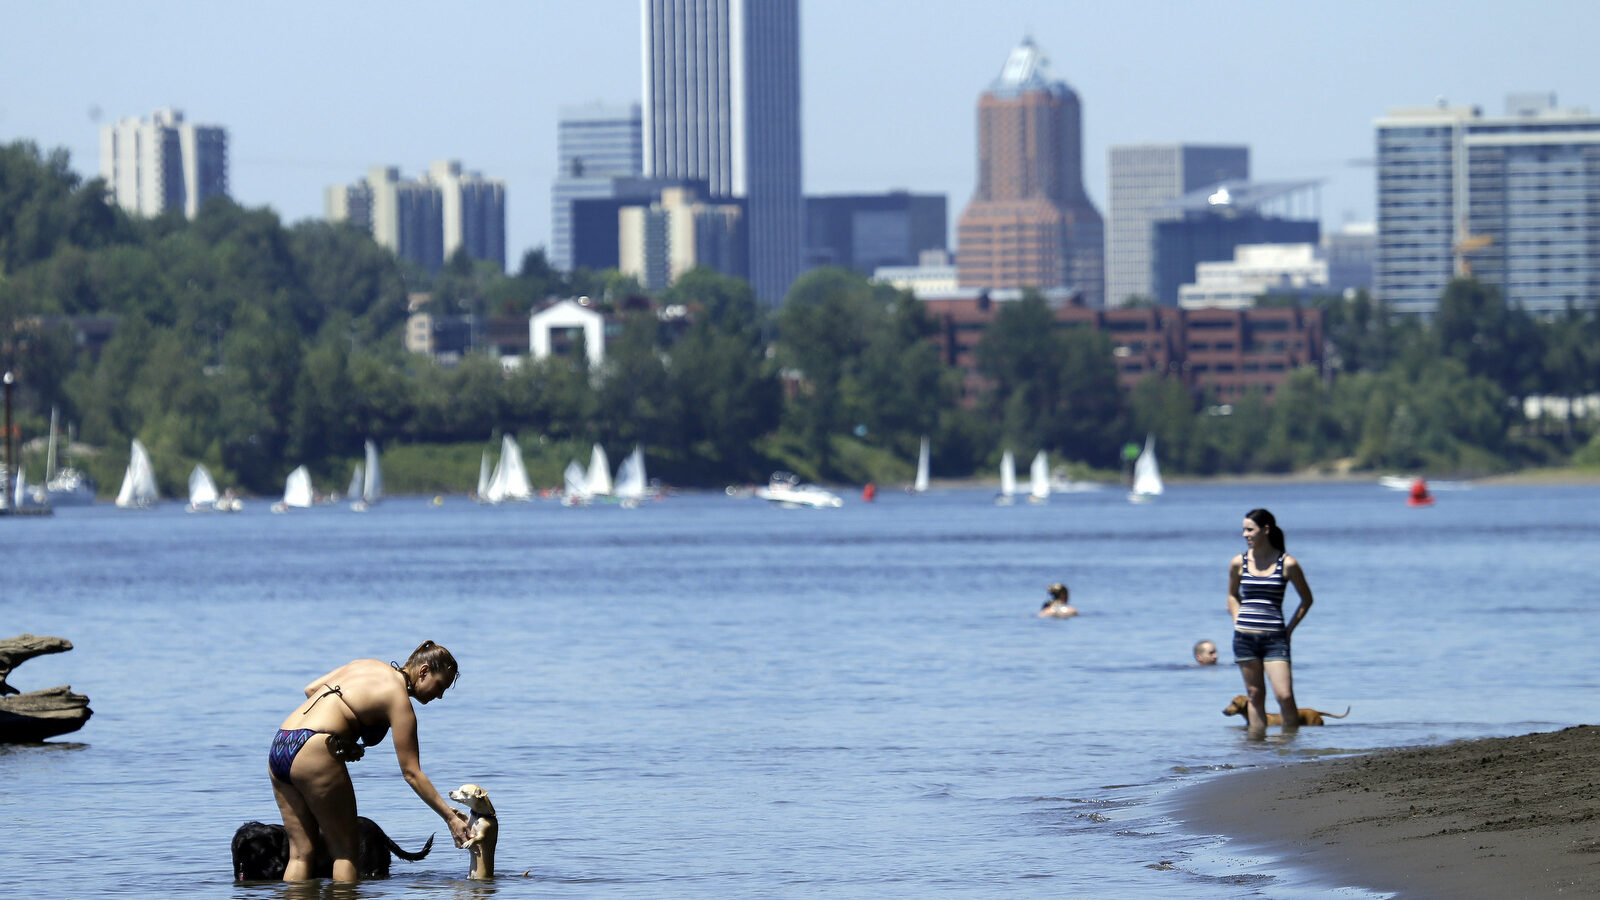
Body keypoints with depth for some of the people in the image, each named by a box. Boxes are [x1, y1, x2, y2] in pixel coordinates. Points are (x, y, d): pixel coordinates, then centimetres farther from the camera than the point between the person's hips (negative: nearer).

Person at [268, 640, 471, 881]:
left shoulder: (370, 666, 19)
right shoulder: (398, 698, -3)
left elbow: (311, 689, 23)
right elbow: (412, 773, -4)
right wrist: (451, 817, 0)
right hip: (313, 752, -8)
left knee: (301, 852, 8)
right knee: (344, 850, 3)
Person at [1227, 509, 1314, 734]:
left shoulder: (1287, 564, -3)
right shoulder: (1239, 563, 5)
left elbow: (1306, 599, 8)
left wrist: (1289, 629, 2)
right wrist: (1238, 621, 9)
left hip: (1274, 638, -3)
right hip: (1245, 638, 3)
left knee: (1285, 696, -10)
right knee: (1255, 695, 6)